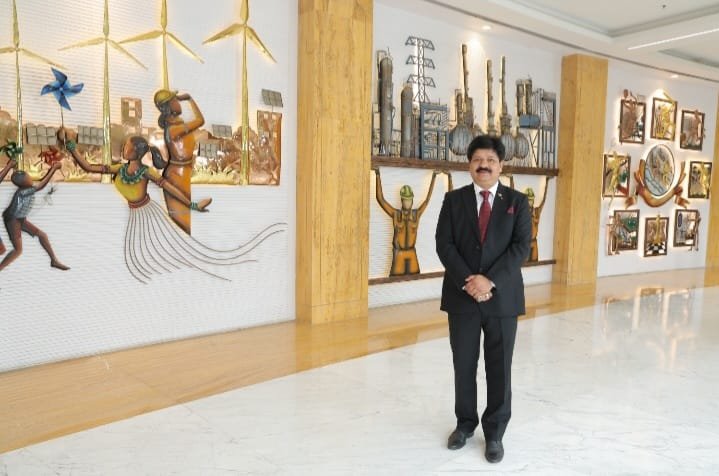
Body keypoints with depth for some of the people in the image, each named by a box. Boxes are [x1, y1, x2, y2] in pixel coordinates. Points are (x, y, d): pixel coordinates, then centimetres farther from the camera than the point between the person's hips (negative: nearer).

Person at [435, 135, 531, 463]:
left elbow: (521, 247, -6)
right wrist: (468, 281, -16)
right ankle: (465, 423, 30)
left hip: (502, 296, 0)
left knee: (499, 368, 7)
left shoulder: (517, 202, 3)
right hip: (462, 296, 1)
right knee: (463, 365, 11)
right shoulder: (453, 200, 5)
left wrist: (490, 280, -18)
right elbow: (444, 245, -4)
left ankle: (495, 433, 23)